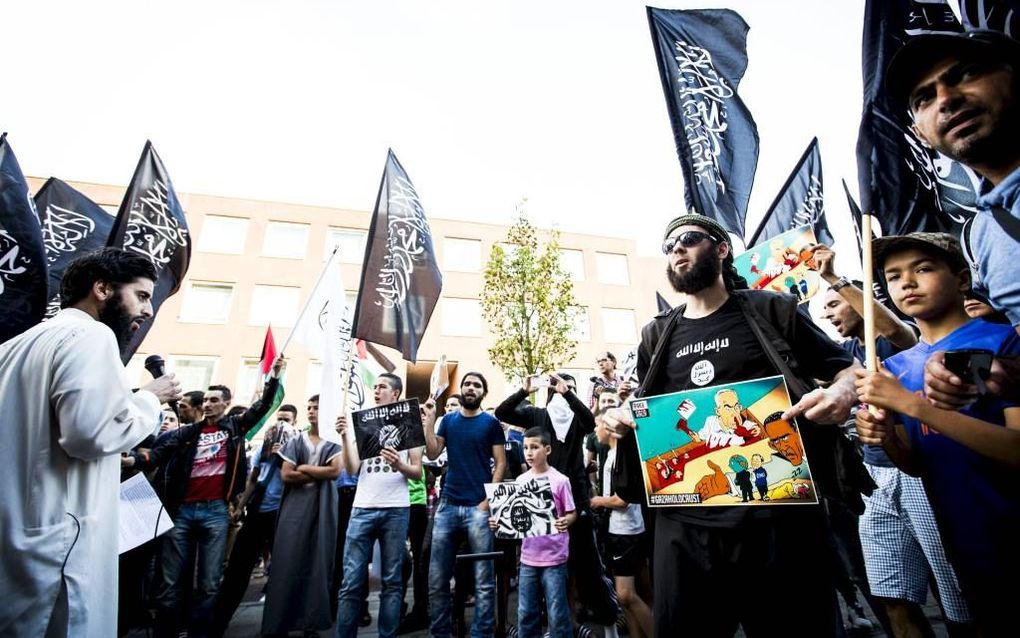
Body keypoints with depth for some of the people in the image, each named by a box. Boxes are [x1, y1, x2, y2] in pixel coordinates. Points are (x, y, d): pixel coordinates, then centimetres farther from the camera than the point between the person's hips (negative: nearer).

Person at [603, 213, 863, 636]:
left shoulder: (771, 310, 5)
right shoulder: (656, 336, 13)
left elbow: (849, 368, 9)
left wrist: (841, 393, -13)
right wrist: (621, 418, -1)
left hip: (777, 511, -2)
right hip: (684, 520, 3)